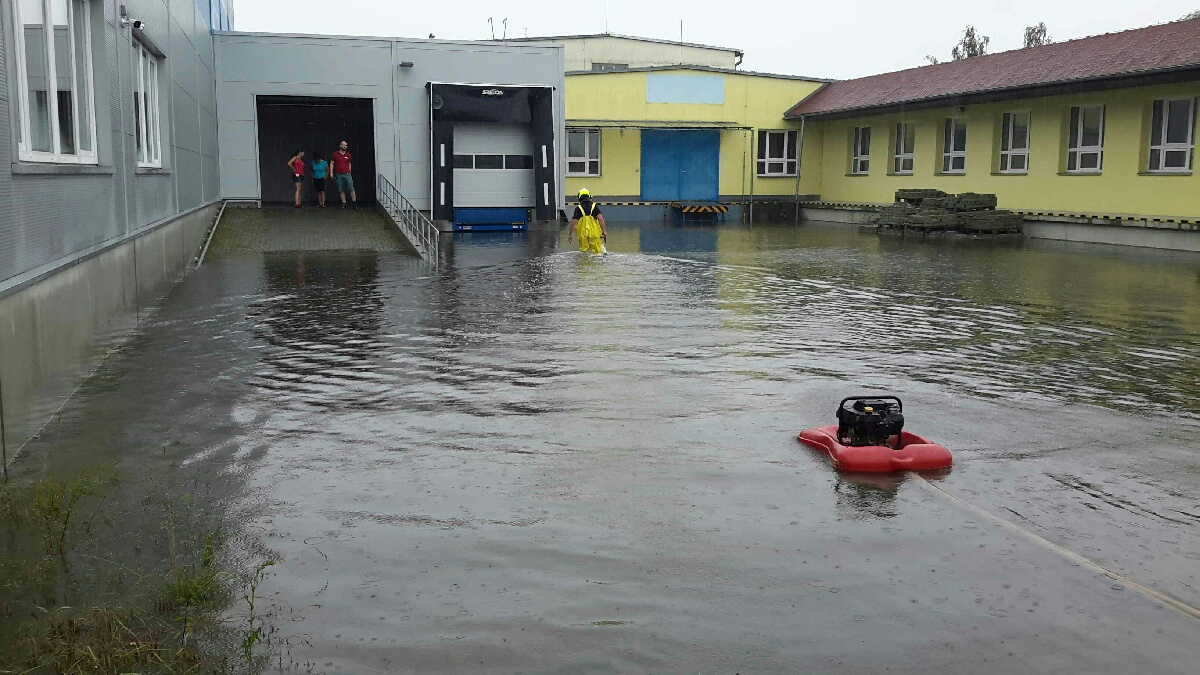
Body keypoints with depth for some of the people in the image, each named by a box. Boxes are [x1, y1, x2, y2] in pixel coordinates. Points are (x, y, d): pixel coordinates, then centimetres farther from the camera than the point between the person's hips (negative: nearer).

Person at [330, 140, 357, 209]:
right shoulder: (335, 154, 4)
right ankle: (344, 204, 7)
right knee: (341, 190, 2)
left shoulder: (348, 155, 8)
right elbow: (332, 163, 8)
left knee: (351, 189, -7)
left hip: (347, 174, 0)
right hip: (339, 175, 0)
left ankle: (354, 203, -4)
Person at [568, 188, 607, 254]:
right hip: (595, 234, 0)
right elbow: (600, 219, -9)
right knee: (597, 252, 4)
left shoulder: (578, 208, 1)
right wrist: (604, 231, -8)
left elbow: (573, 223, -4)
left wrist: (569, 235, 3)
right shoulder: (594, 206, 2)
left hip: (583, 235, 0)